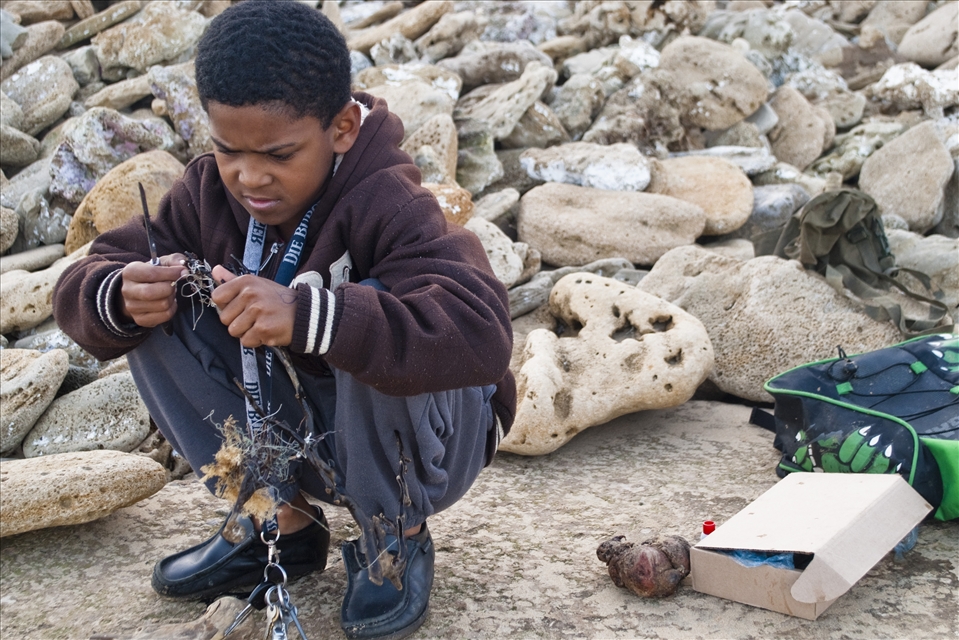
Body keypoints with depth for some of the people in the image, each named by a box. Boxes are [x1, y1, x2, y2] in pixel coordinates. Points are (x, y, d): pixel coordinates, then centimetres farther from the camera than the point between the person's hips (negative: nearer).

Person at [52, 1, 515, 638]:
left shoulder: (388, 204, -28)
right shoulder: (210, 192, -10)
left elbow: (481, 333, -45)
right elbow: (82, 289, -8)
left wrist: (309, 315, -54)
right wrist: (122, 298, -33)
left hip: (423, 437, -5)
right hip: (301, 433, 5)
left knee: (369, 306, -35)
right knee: (159, 317, -12)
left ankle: (398, 536, -8)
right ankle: (281, 518, 1)